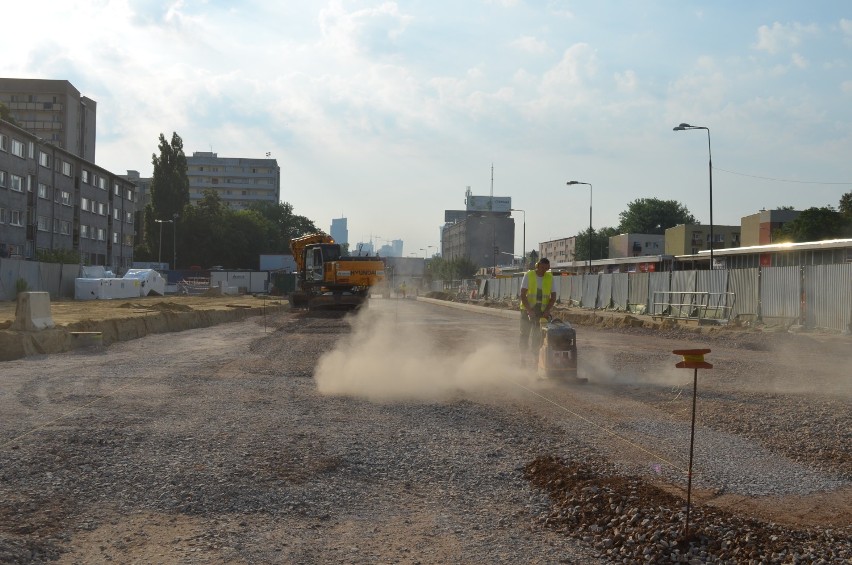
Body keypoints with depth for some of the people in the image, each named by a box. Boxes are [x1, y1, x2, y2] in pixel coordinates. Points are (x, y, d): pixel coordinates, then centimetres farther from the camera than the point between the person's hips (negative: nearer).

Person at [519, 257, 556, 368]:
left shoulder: (550, 277, 3)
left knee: (538, 337, 1)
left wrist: (547, 310, -12)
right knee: (525, 335, 1)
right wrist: (529, 310, -21)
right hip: (527, 310, -1)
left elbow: (553, 297, 2)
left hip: (542, 312, 1)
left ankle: (536, 361, 6)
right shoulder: (528, 275, -5)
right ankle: (523, 360, 8)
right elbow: (523, 295, -10)